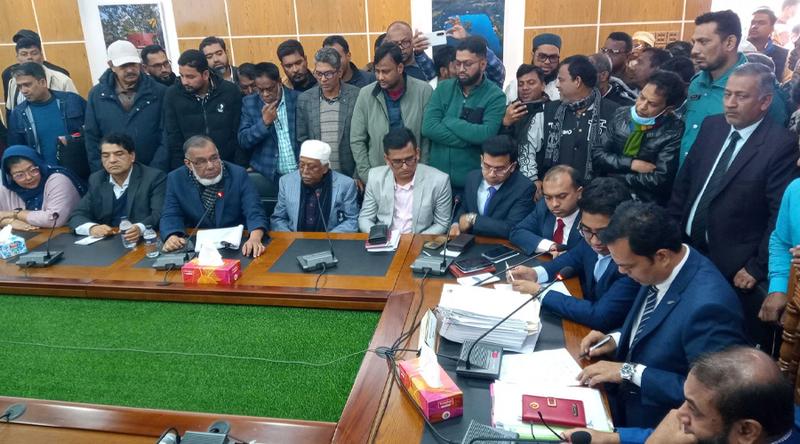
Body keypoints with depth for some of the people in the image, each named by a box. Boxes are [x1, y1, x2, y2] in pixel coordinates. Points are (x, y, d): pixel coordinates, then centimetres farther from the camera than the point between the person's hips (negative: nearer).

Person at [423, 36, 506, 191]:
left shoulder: (495, 96, -6)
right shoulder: (443, 88, 3)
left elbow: (487, 134, -21)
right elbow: (428, 127, -10)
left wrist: (448, 121, -13)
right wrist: (470, 138, -16)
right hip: (437, 176, 3)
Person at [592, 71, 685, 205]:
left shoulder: (674, 132, -11)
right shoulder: (621, 114, 4)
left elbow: (659, 180, -15)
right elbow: (597, 154, 1)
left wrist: (615, 177, -8)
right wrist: (631, 164, -11)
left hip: (645, 203, -4)